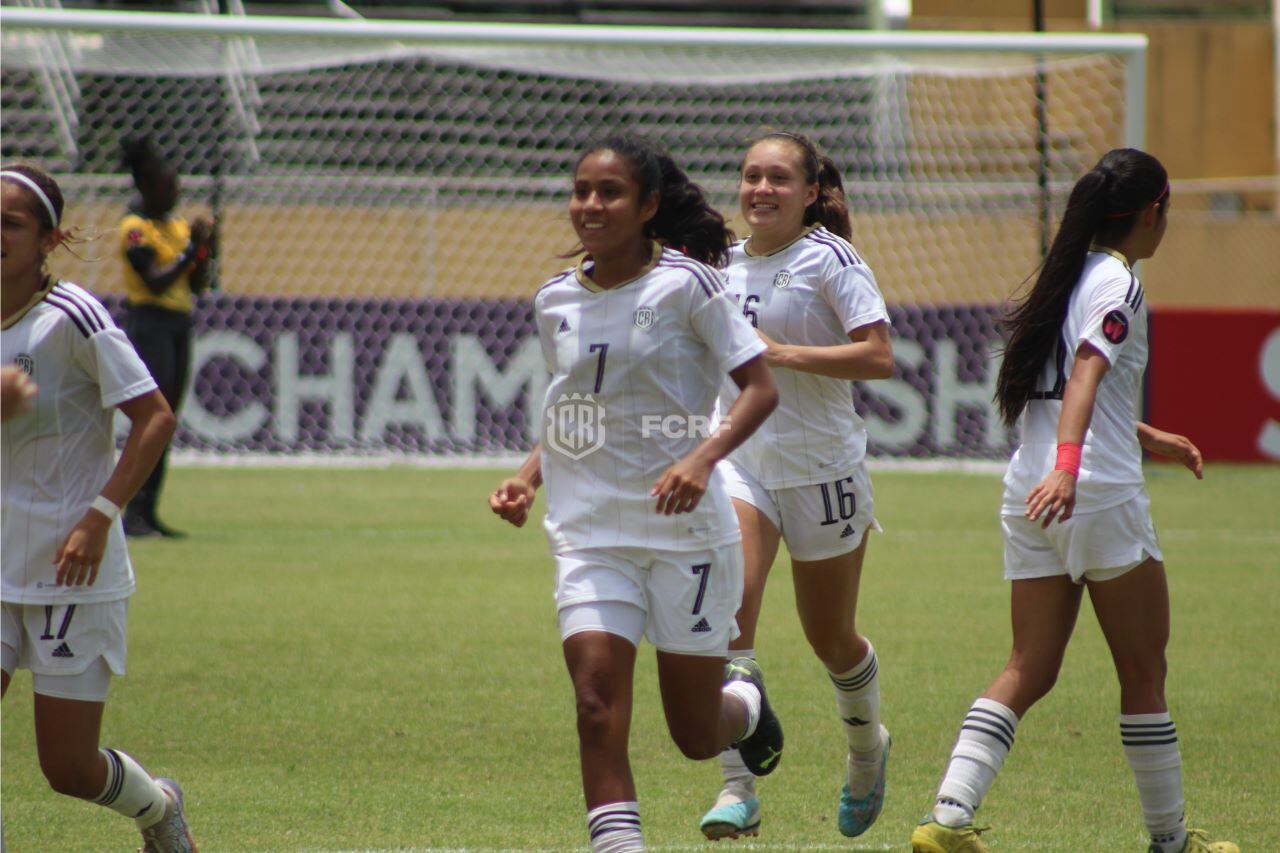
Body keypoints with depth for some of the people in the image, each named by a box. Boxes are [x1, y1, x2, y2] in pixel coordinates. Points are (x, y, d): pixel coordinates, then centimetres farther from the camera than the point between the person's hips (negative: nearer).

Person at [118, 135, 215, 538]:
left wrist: (205, 248, 1)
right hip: (149, 321, -8)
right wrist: (191, 249, -17)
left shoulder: (179, 227, 14)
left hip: (179, 325, 8)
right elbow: (156, 281, -19)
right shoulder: (135, 229, -9)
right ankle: (134, 513, -16)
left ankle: (148, 511, 11)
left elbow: (197, 285, 15)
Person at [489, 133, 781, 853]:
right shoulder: (557, 301, 7)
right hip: (590, 530, 3)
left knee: (697, 736, 7)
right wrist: (530, 477, 3)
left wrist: (702, 458, -24)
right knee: (597, 705, -16)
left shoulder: (685, 285, -8)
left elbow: (761, 387, -8)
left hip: (685, 529, -3)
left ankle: (747, 701, 42)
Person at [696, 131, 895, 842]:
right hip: (739, 459, 3)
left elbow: (879, 356, -18)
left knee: (831, 641, 10)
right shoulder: (726, 264, 9)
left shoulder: (828, 257, -9)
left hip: (821, 469, -3)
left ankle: (866, 750, 43)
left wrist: (781, 353, -22)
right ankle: (737, 789, -23)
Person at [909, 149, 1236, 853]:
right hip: (1101, 496, -8)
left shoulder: (1068, 274, 17)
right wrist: (1068, 466, -37)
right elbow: (1085, 377, -24)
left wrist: (1147, 438, 41)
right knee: (1143, 674, 5)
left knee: (1029, 670, 4)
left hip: (1031, 498, 8)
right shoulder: (1117, 285, -9)